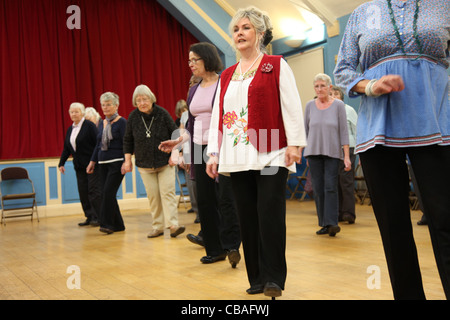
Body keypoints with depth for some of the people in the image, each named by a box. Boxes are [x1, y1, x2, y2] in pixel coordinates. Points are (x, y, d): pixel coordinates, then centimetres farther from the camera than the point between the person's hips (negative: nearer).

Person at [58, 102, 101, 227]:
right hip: (79, 166, 7)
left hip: (92, 164, -7)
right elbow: (66, 149, 20)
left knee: (93, 190, -5)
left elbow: (98, 143, -13)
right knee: (83, 192, 5)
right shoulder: (70, 129, 14)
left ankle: (97, 217, 1)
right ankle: (89, 217, 13)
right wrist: (61, 163, 15)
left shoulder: (89, 126, -7)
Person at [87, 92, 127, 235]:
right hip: (103, 163, 7)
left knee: (108, 192, -13)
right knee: (105, 193, 5)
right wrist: (93, 161, 18)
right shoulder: (102, 123, 15)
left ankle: (107, 224, -6)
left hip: (117, 162, -7)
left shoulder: (121, 122, -6)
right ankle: (117, 224, 14)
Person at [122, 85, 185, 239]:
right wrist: (127, 160, 5)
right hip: (144, 164, 2)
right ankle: (158, 227, 9)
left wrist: (174, 153, -7)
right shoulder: (133, 117, -1)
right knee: (153, 195, 2)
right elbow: (128, 140, 9)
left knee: (167, 192, -10)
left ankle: (173, 224, -11)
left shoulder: (162, 114, -6)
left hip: (165, 162, -2)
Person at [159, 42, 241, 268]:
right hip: (200, 149, 7)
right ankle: (215, 249, 16)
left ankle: (231, 246, 3)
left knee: (225, 197, -9)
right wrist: (177, 141, 8)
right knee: (205, 200, 7)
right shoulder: (193, 90, 15)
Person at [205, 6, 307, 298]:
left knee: (270, 214, -8)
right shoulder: (227, 75, 19)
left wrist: (295, 144, -10)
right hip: (237, 156, 5)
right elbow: (217, 115, 16)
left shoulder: (276, 65, 5)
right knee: (248, 217, 6)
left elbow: (291, 105, -2)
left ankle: (274, 277, 4)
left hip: (270, 153, -5)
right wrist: (214, 152, 9)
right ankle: (257, 278, 15)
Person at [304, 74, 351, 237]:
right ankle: (324, 224, 9)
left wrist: (347, 156, -6)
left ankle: (332, 223, -11)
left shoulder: (338, 105, 0)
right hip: (314, 152, 3)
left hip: (333, 152, -2)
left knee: (330, 187, -11)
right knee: (318, 189, 2)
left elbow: (343, 131, -2)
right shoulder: (310, 105, 7)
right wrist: (306, 152, 12)